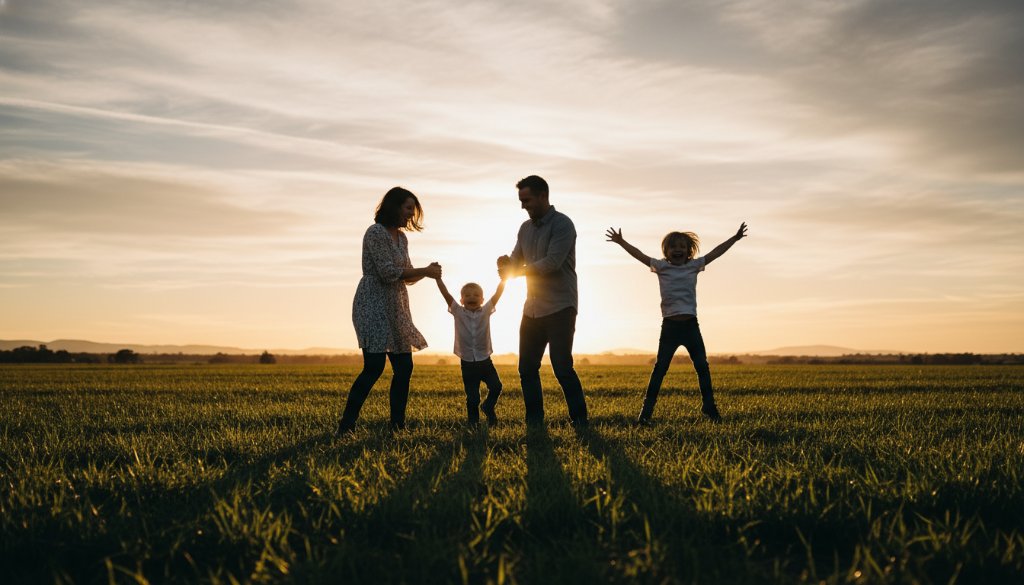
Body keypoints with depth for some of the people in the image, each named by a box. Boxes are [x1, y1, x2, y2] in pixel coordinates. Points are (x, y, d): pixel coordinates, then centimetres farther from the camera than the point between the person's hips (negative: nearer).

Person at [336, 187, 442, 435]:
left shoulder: (401, 237, 15)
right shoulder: (376, 232, -11)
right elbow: (388, 272, -19)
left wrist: (427, 271, -1)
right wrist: (425, 271, -13)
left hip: (395, 308, 9)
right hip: (373, 305, -9)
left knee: (404, 367, 5)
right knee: (374, 366, -16)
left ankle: (397, 425, 12)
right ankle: (345, 426, -11)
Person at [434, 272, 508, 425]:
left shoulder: (486, 311, 0)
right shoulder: (458, 312, -2)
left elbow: (497, 295, -10)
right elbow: (446, 294, -10)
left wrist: (503, 279, -22)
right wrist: (438, 278, -19)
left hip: (485, 361, 1)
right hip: (467, 364, -1)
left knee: (496, 387, -8)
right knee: (472, 398, 1)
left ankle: (488, 407, 21)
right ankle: (473, 422, 22)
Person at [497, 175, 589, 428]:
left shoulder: (562, 224, -10)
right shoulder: (525, 228, 13)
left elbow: (552, 263, -20)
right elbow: (516, 262, 12)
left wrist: (517, 270, -12)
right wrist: (507, 263, -11)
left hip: (560, 307, -7)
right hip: (533, 308, 7)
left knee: (562, 367, -9)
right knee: (527, 368, 7)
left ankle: (580, 421, 4)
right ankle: (534, 421, 17)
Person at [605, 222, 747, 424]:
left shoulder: (694, 265, 9)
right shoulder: (661, 267, 4)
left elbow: (715, 252, 9)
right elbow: (639, 254, -2)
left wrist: (735, 238, 7)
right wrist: (621, 241, -10)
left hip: (690, 324, 2)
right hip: (670, 325, -2)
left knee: (702, 366, 4)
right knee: (660, 367, -2)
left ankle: (709, 406, 16)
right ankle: (647, 410, 1)